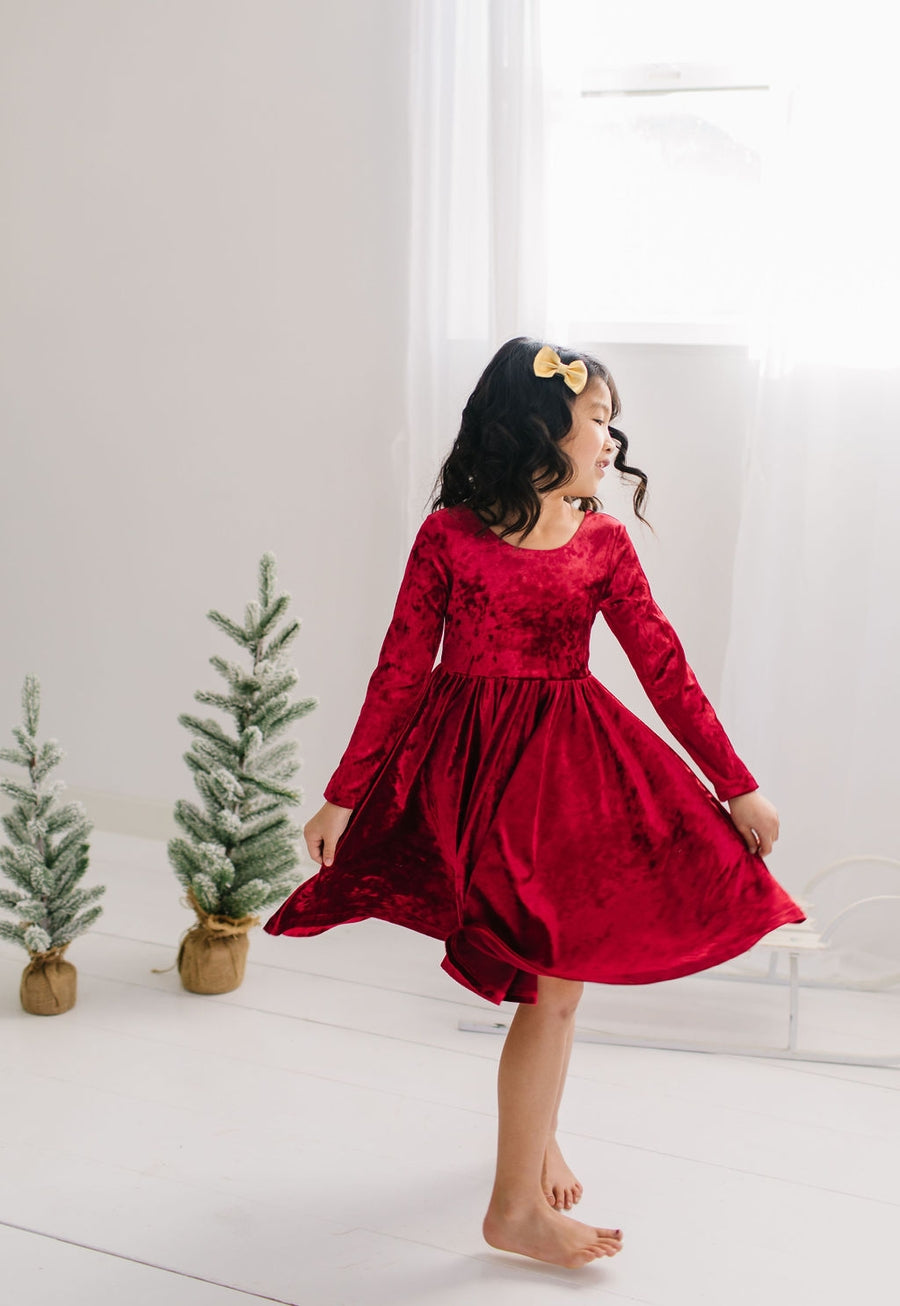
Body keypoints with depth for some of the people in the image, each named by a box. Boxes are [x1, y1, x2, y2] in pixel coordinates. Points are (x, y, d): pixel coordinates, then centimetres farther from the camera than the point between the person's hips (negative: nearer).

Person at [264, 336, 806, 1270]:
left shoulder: (603, 543, 2)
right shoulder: (450, 535, -6)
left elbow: (664, 669, 2)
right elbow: (399, 672, -3)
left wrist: (736, 786, 1)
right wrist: (343, 798, -1)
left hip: (572, 766, 3)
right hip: (471, 762, -3)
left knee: (556, 972, 7)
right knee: (549, 979, -1)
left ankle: (534, 1137, 37)